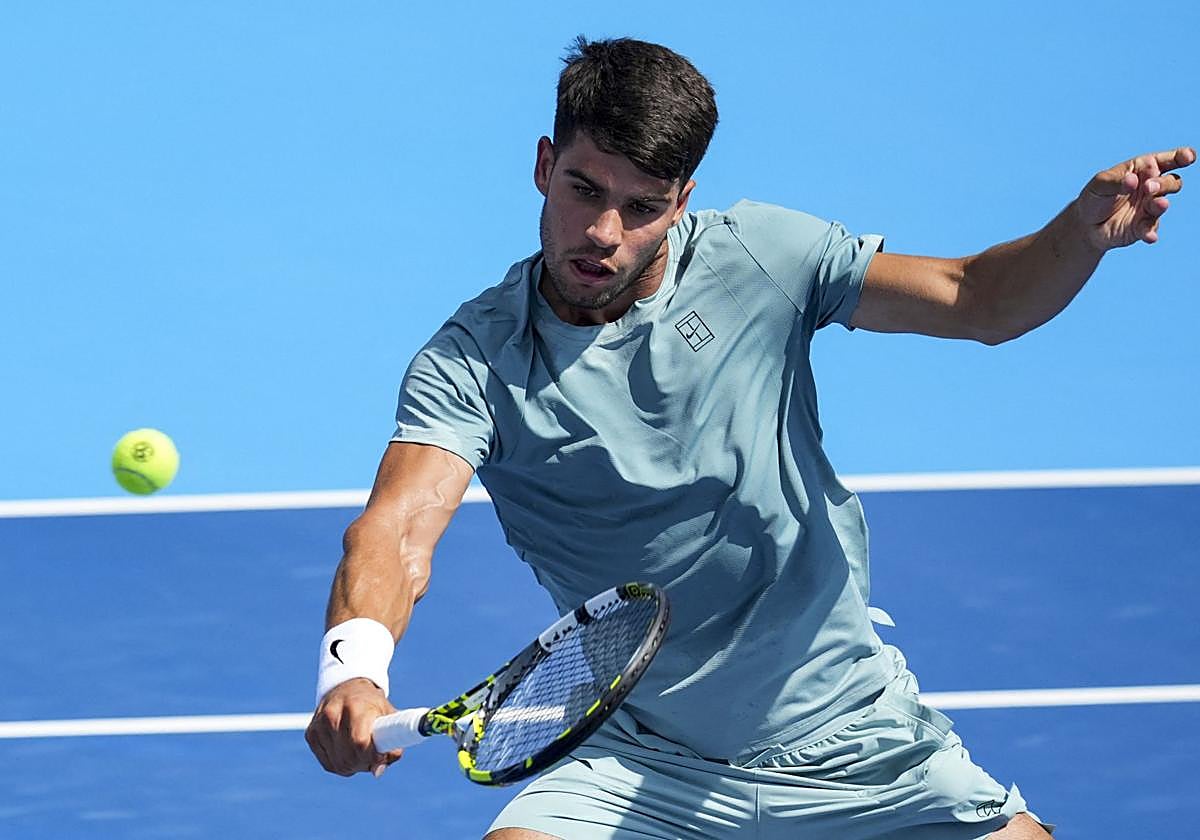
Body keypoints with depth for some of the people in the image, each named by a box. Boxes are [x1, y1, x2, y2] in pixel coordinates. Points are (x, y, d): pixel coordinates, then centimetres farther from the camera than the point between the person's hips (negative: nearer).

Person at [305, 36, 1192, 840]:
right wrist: (354, 666, -47)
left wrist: (1085, 232, -24)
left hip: (850, 738, 2)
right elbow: (397, 531, -26)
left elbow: (979, 300, -3)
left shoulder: (757, 258, -7)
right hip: (639, 766, -2)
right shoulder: (470, 365, -12)